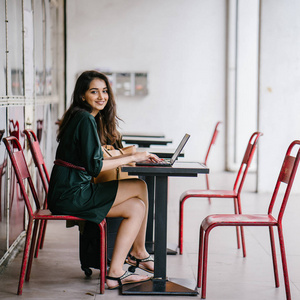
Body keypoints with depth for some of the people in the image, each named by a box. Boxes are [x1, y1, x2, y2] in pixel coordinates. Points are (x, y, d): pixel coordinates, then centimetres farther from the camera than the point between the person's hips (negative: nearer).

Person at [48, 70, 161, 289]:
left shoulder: (81, 118, 17)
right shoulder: (86, 119, -14)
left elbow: (90, 158, 18)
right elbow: (94, 166, -19)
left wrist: (123, 156, 5)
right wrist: (132, 158, -12)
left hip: (67, 193, 10)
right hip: (72, 195, -10)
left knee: (137, 207, 3)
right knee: (140, 187, -6)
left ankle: (116, 272, 4)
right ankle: (139, 253, 7)